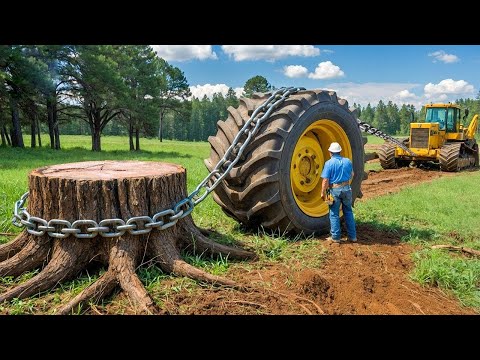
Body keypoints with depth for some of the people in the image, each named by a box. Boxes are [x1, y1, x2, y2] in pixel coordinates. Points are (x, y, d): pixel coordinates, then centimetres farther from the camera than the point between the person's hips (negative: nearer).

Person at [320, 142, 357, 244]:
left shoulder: (329, 163, -11)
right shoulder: (348, 161, 3)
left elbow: (325, 180, -15)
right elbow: (352, 175, 16)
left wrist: (323, 192, -6)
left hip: (334, 190, -4)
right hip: (346, 189, 4)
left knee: (334, 214, 7)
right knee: (348, 212, 15)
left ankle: (335, 237, 11)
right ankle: (352, 236, 20)